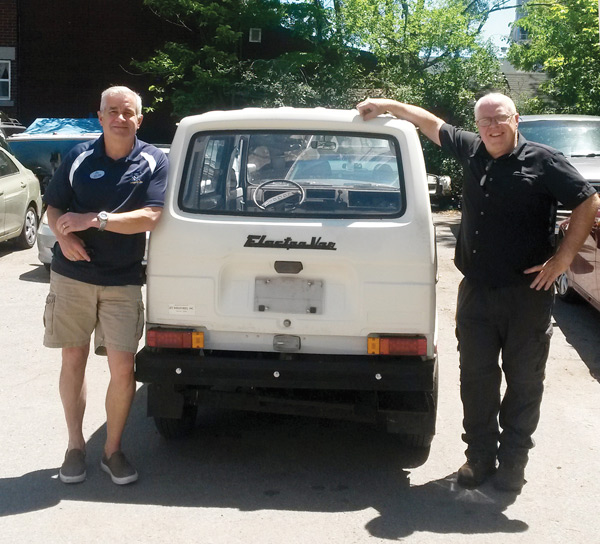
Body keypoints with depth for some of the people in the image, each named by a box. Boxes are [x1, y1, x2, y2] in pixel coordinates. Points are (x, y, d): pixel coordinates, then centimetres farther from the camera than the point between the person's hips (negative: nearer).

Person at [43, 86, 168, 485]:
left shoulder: (153, 162, -2)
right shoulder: (79, 157, 2)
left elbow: (150, 217, -12)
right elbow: (54, 208, 8)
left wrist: (95, 220, -20)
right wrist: (64, 236, -13)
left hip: (123, 282, -1)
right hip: (72, 274, 2)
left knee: (123, 368, -2)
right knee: (73, 359, 9)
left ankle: (113, 450, 16)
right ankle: (75, 445, 24)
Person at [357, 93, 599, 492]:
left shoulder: (544, 161, -7)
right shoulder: (471, 151, 6)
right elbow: (432, 123, 20)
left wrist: (563, 258, -9)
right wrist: (387, 105, 19)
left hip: (526, 292, -4)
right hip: (476, 291, 4)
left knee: (524, 380, 7)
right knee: (476, 377, 10)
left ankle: (513, 462, 21)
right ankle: (480, 457, 24)